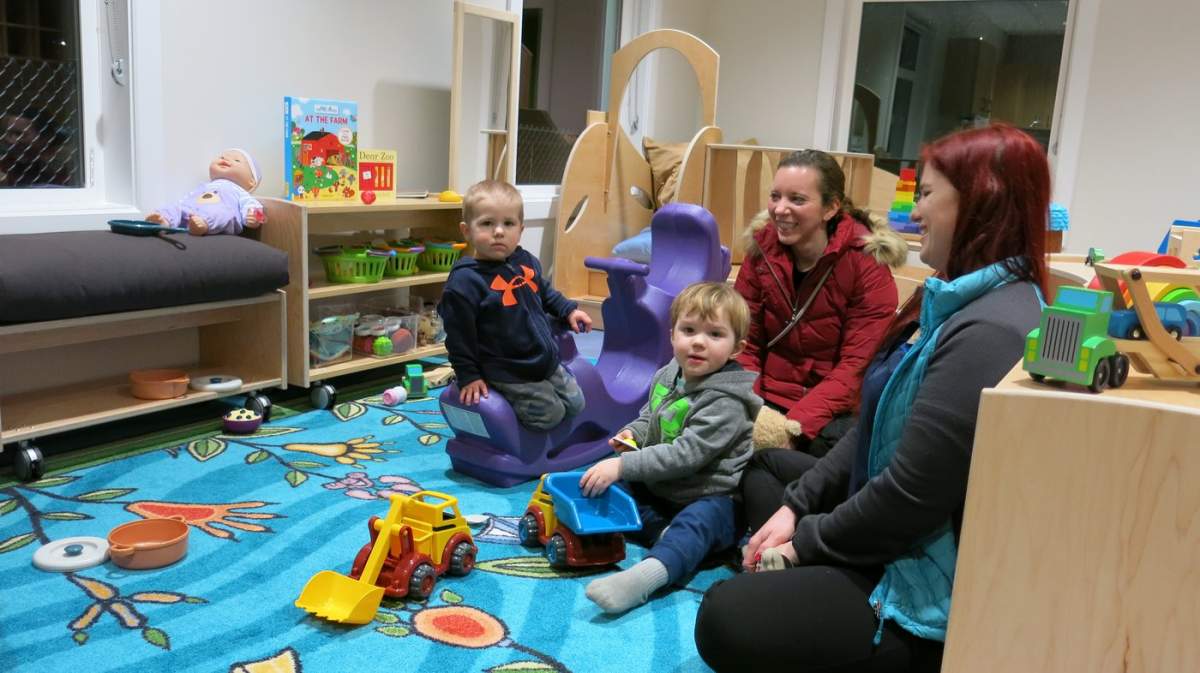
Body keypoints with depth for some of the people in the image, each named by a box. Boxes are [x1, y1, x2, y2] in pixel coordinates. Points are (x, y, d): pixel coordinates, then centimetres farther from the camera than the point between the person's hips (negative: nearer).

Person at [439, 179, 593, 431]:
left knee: (575, 403, 14)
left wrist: (569, 310, 15)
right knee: (549, 414, -12)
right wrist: (469, 376, -15)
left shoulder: (526, 261, 0)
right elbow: (459, 335, -16)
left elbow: (545, 292, 22)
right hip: (507, 375, -7)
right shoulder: (464, 281, -22)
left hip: (547, 361, 7)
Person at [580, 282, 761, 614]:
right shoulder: (667, 375, 4)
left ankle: (647, 574, -65)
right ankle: (664, 532, -16)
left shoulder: (725, 403, -22)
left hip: (714, 499, -9)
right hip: (660, 489, 9)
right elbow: (649, 415, 24)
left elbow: (685, 455, -30)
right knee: (605, 490, 3)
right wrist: (632, 433, 1)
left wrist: (623, 466, -33)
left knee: (697, 522, -38)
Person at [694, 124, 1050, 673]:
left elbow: (911, 495, -28)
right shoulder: (962, 302, 8)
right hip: (888, 526, 11)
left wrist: (808, 540, -12)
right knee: (765, 467, 23)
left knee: (726, 620, -23)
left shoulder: (987, 332, -28)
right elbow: (877, 428, 11)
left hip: (933, 578, -11)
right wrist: (795, 505, 5)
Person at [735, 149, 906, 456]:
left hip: (835, 412, -2)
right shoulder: (762, 249, 1)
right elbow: (745, 345, 3)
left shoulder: (867, 264, -11)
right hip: (768, 402, 3)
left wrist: (795, 425, -27)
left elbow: (857, 367, -15)